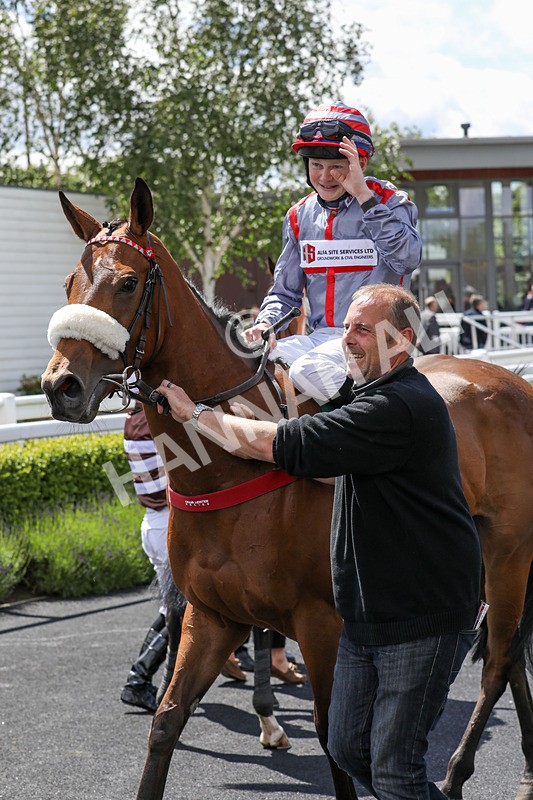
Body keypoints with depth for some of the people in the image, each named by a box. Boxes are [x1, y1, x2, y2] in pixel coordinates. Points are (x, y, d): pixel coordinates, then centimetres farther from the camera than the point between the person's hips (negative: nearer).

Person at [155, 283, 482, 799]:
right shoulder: (380, 399, 14)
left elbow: (280, 445, -23)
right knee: (348, 748, 14)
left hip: (421, 621, -10)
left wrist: (194, 413, -11)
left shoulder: (399, 407, -22)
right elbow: (335, 470, 29)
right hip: (366, 616, 10)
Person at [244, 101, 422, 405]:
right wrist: (266, 323, -5)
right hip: (320, 337, 5)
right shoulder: (299, 217, 13)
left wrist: (363, 196, -23)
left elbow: (407, 259, -23)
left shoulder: (391, 202, -1)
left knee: (309, 370, -33)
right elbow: (285, 291, 18)